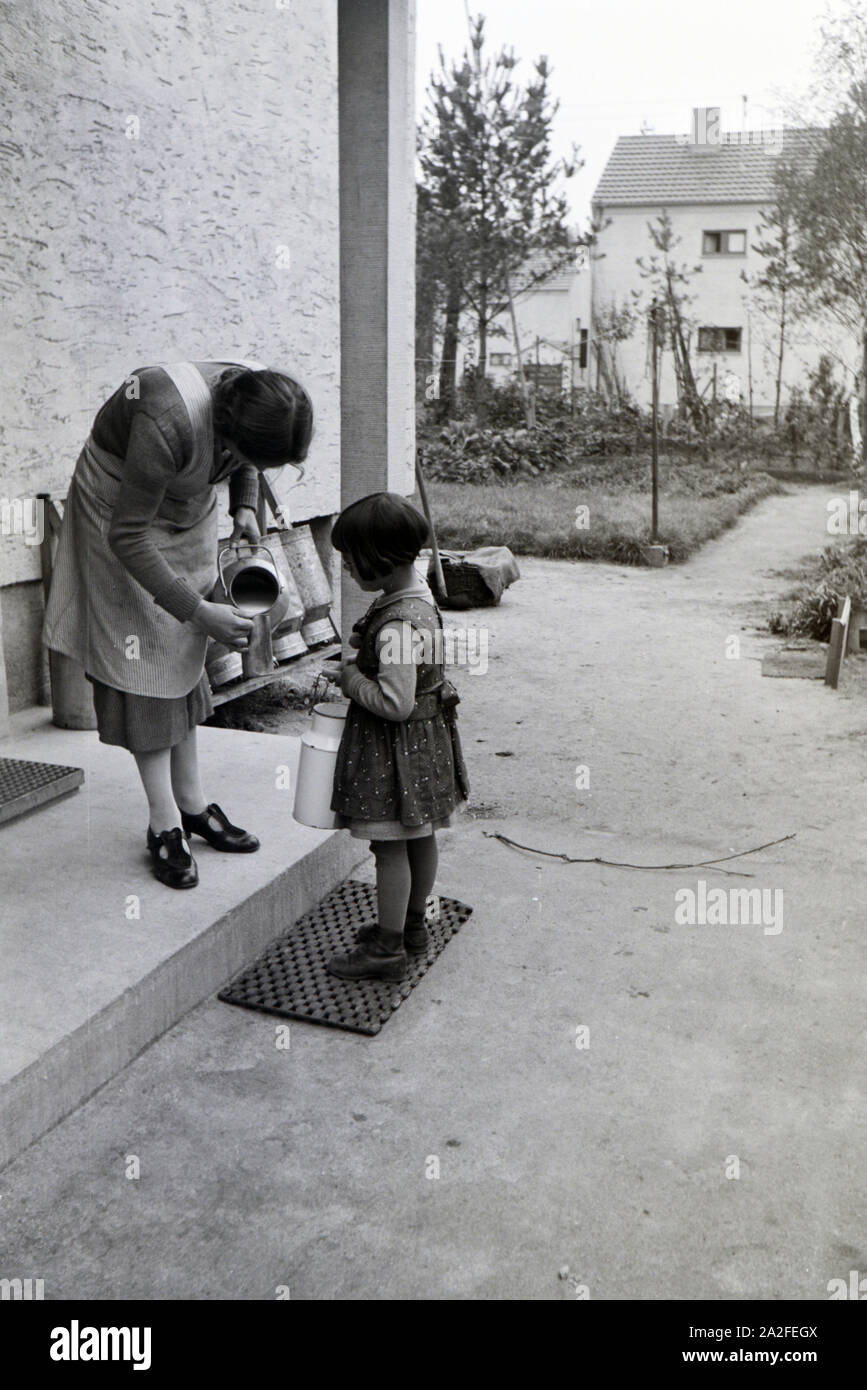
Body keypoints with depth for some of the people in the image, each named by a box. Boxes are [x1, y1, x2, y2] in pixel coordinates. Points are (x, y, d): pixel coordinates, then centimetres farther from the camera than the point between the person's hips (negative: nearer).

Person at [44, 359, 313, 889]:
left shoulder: (260, 397, -17)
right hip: (121, 506, -7)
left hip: (190, 509, 7)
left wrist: (245, 506, -9)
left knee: (186, 652, 7)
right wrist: (199, 612, -30)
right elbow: (127, 537, -31)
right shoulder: (167, 424, -39)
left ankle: (193, 803, 14)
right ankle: (165, 824, -2)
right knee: (145, 652, -9)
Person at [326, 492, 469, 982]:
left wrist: (354, 680, -16)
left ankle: (388, 948, 15)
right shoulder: (417, 592, 2)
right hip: (427, 736, 10)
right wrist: (358, 665, 6)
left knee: (390, 846, 2)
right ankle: (413, 922, 38)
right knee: (420, 836, 21)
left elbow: (396, 703, -30)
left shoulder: (397, 626, -29)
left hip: (396, 746, -10)